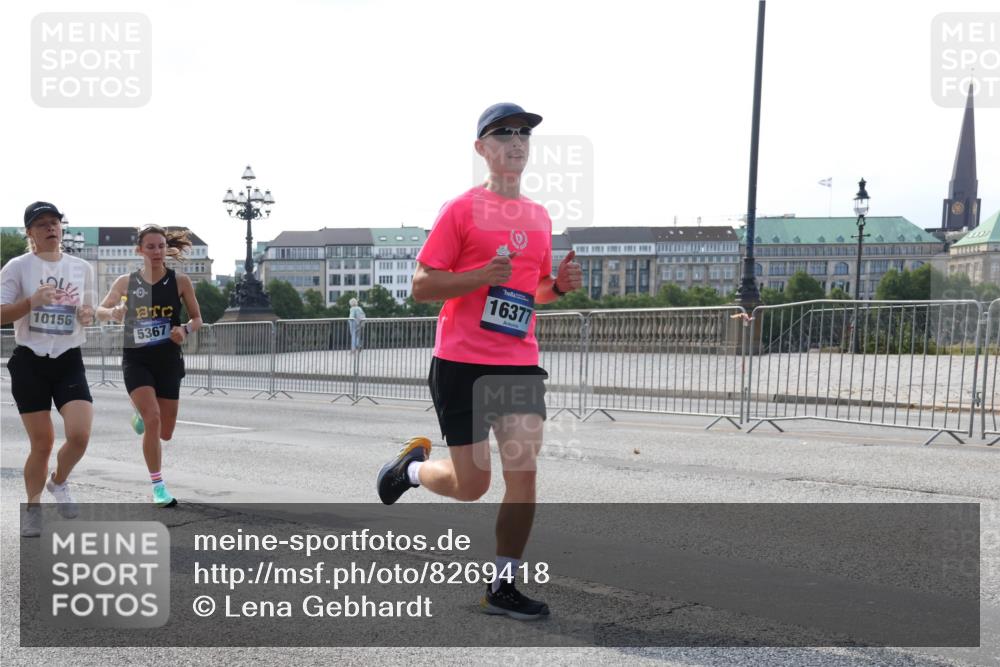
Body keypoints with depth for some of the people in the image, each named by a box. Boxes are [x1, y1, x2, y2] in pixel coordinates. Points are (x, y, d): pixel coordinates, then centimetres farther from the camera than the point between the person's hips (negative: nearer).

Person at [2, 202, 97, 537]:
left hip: (69, 361, 2)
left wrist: (87, 315, -5)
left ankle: (59, 483, 19)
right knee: (42, 443, 0)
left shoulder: (82, 267, 7)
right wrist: (32, 301, -23)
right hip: (30, 362, -2)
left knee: (79, 435, -14)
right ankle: (32, 509, 24)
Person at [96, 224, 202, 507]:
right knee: (152, 420, -20)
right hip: (136, 359, -1)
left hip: (169, 360, 1)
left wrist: (185, 330, -16)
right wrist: (113, 313, -11)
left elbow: (197, 318, 6)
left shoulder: (180, 281, -3)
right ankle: (158, 485, -6)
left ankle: (141, 415, 43)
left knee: (165, 433, 6)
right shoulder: (125, 282, -1)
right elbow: (100, 310, 13)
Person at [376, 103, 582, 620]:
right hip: (462, 363, -5)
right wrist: (482, 276, -21)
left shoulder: (539, 217, 13)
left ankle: (501, 587, 10)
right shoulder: (462, 209, -5)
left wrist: (559, 285, 2)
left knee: (524, 475, -4)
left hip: (521, 363, 5)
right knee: (471, 484, 0)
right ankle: (413, 465, 33)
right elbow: (421, 286, -7)